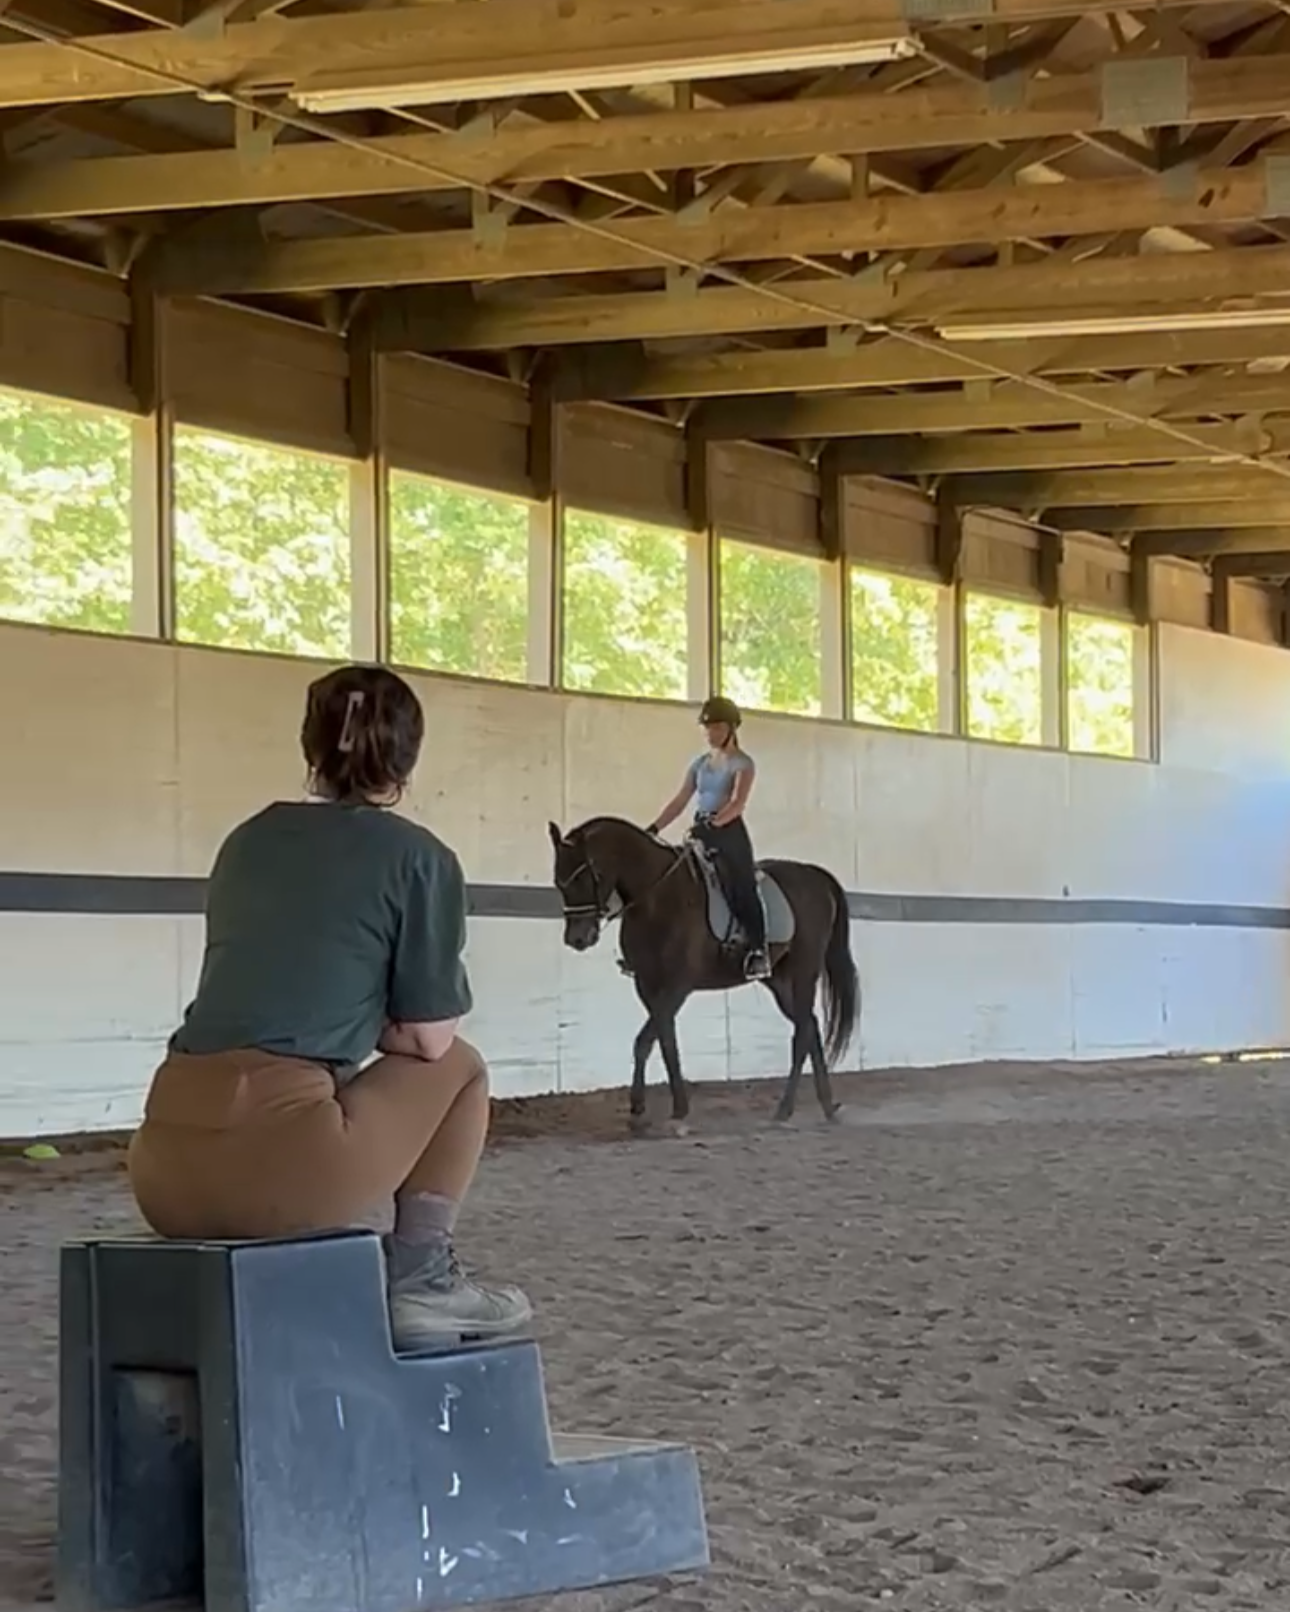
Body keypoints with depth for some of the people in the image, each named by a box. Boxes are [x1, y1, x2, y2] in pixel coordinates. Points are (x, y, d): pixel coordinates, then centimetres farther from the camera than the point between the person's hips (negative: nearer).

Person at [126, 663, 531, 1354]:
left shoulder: (249, 839, 21)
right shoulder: (420, 857, 4)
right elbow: (428, 1039, 6)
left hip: (165, 1172, 6)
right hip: (276, 1165, -6)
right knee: (459, 1068, 22)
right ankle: (420, 1281, 14)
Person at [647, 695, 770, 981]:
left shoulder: (742, 763, -1)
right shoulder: (700, 763, 17)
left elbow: (738, 803, -16)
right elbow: (679, 801, 14)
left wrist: (714, 822, -32)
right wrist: (654, 828, 3)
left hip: (730, 832, -7)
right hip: (701, 832, 7)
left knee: (742, 888, -21)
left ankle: (758, 951, -29)